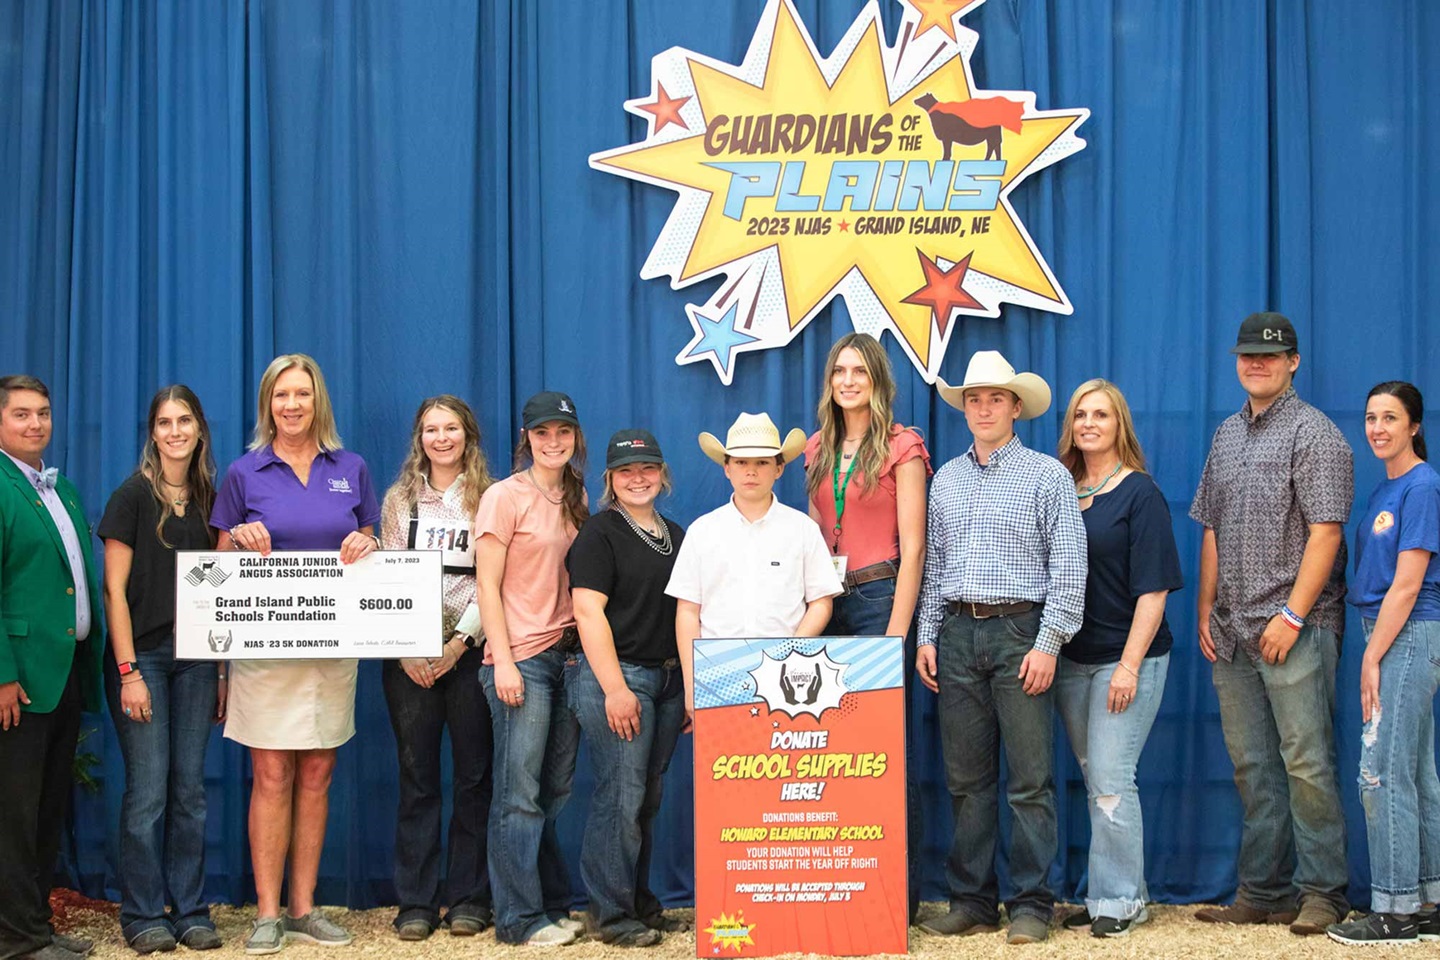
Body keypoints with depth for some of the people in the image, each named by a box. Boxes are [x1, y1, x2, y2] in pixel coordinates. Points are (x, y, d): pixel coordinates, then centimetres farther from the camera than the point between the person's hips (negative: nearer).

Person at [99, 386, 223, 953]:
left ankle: (189, 911, 15)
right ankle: (143, 917, 8)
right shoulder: (133, 495, -4)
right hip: (143, 654, -4)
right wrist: (128, 671, -13)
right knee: (148, 790, -2)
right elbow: (115, 589, -7)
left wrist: (222, 671, 7)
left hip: (196, 657, 4)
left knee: (189, 789, 7)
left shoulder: (209, 499, 10)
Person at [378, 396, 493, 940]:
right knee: (417, 776, 2)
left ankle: (468, 899, 8)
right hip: (410, 656, 1)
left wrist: (460, 642, -12)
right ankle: (415, 902, 6)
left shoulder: (489, 500, 5)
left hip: (470, 649, -1)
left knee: (474, 773, 0)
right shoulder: (400, 501, 11)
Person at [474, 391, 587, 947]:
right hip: (520, 660, -6)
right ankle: (520, 918, 4)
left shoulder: (576, 500, 13)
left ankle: (552, 906, 20)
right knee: (520, 793, -4)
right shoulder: (506, 497, -5)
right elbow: (487, 585, -8)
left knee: (557, 790, 10)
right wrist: (503, 663, -14)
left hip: (567, 655, 6)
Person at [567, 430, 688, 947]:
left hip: (669, 680, 7)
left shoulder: (676, 535, 16)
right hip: (617, 675, -7)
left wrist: (692, 687, 16)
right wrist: (615, 688, -19)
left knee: (648, 798, 11)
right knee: (620, 797, -6)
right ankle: (611, 914, 2)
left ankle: (640, 904, 20)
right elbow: (588, 612, -13)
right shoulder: (599, 533, -5)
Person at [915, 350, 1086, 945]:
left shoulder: (1047, 476, 1)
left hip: (1019, 631, -4)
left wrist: (1048, 643, -11)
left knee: (1030, 778, -3)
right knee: (966, 778, 7)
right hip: (958, 634, 4)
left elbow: (1068, 566, -4)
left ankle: (1031, 904, 4)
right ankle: (972, 901, 14)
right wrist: (926, 637, 9)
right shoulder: (946, 480, 16)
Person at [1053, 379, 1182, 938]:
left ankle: (1119, 900, 5)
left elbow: (1152, 589, -11)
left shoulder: (1140, 493, -7)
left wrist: (1130, 665, -16)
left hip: (1126, 658, -6)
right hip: (1072, 659, 6)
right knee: (1095, 782, 11)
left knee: (1110, 781, -7)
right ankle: (1119, 893, 20)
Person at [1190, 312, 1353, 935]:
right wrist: (1206, 612, 12)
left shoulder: (1314, 433, -5)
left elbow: (1325, 532, -12)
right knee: (1251, 766, 9)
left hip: (1294, 627, -7)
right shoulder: (1227, 435, 17)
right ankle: (1263, 893, 16)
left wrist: (1292, 615, -17)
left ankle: (1321, 892, 3)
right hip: (1233, 631, 7)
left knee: (1306, 762, -6)